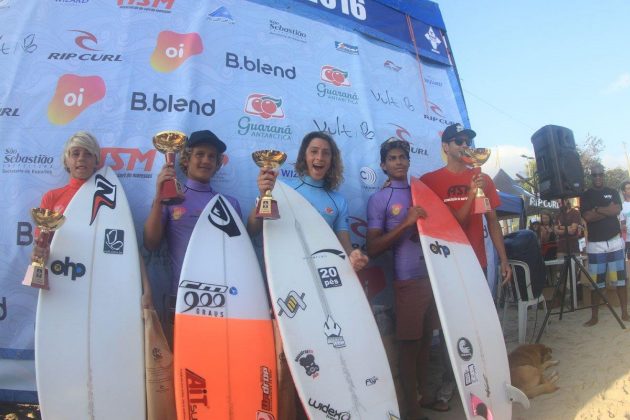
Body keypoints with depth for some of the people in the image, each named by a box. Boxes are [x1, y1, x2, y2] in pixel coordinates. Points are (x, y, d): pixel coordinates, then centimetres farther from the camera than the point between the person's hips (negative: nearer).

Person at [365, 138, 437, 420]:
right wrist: (406, 223, -20)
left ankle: (424, 394, 34)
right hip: (408, 281, -5)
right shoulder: (379, 200, -5)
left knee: (426, 340, 16)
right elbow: (372, 248, -12)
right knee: (410, 345, 2)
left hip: (432, 276, 6)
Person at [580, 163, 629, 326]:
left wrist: (597, 209, -10)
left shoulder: (612, 192, 10)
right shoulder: (585, 195, 3)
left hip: (615, 241, 2)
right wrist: (608, 210, -9)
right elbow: (587, 216, -11)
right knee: (595, 282, 0)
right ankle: (594, 316, 7)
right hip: (595, 244, -2)